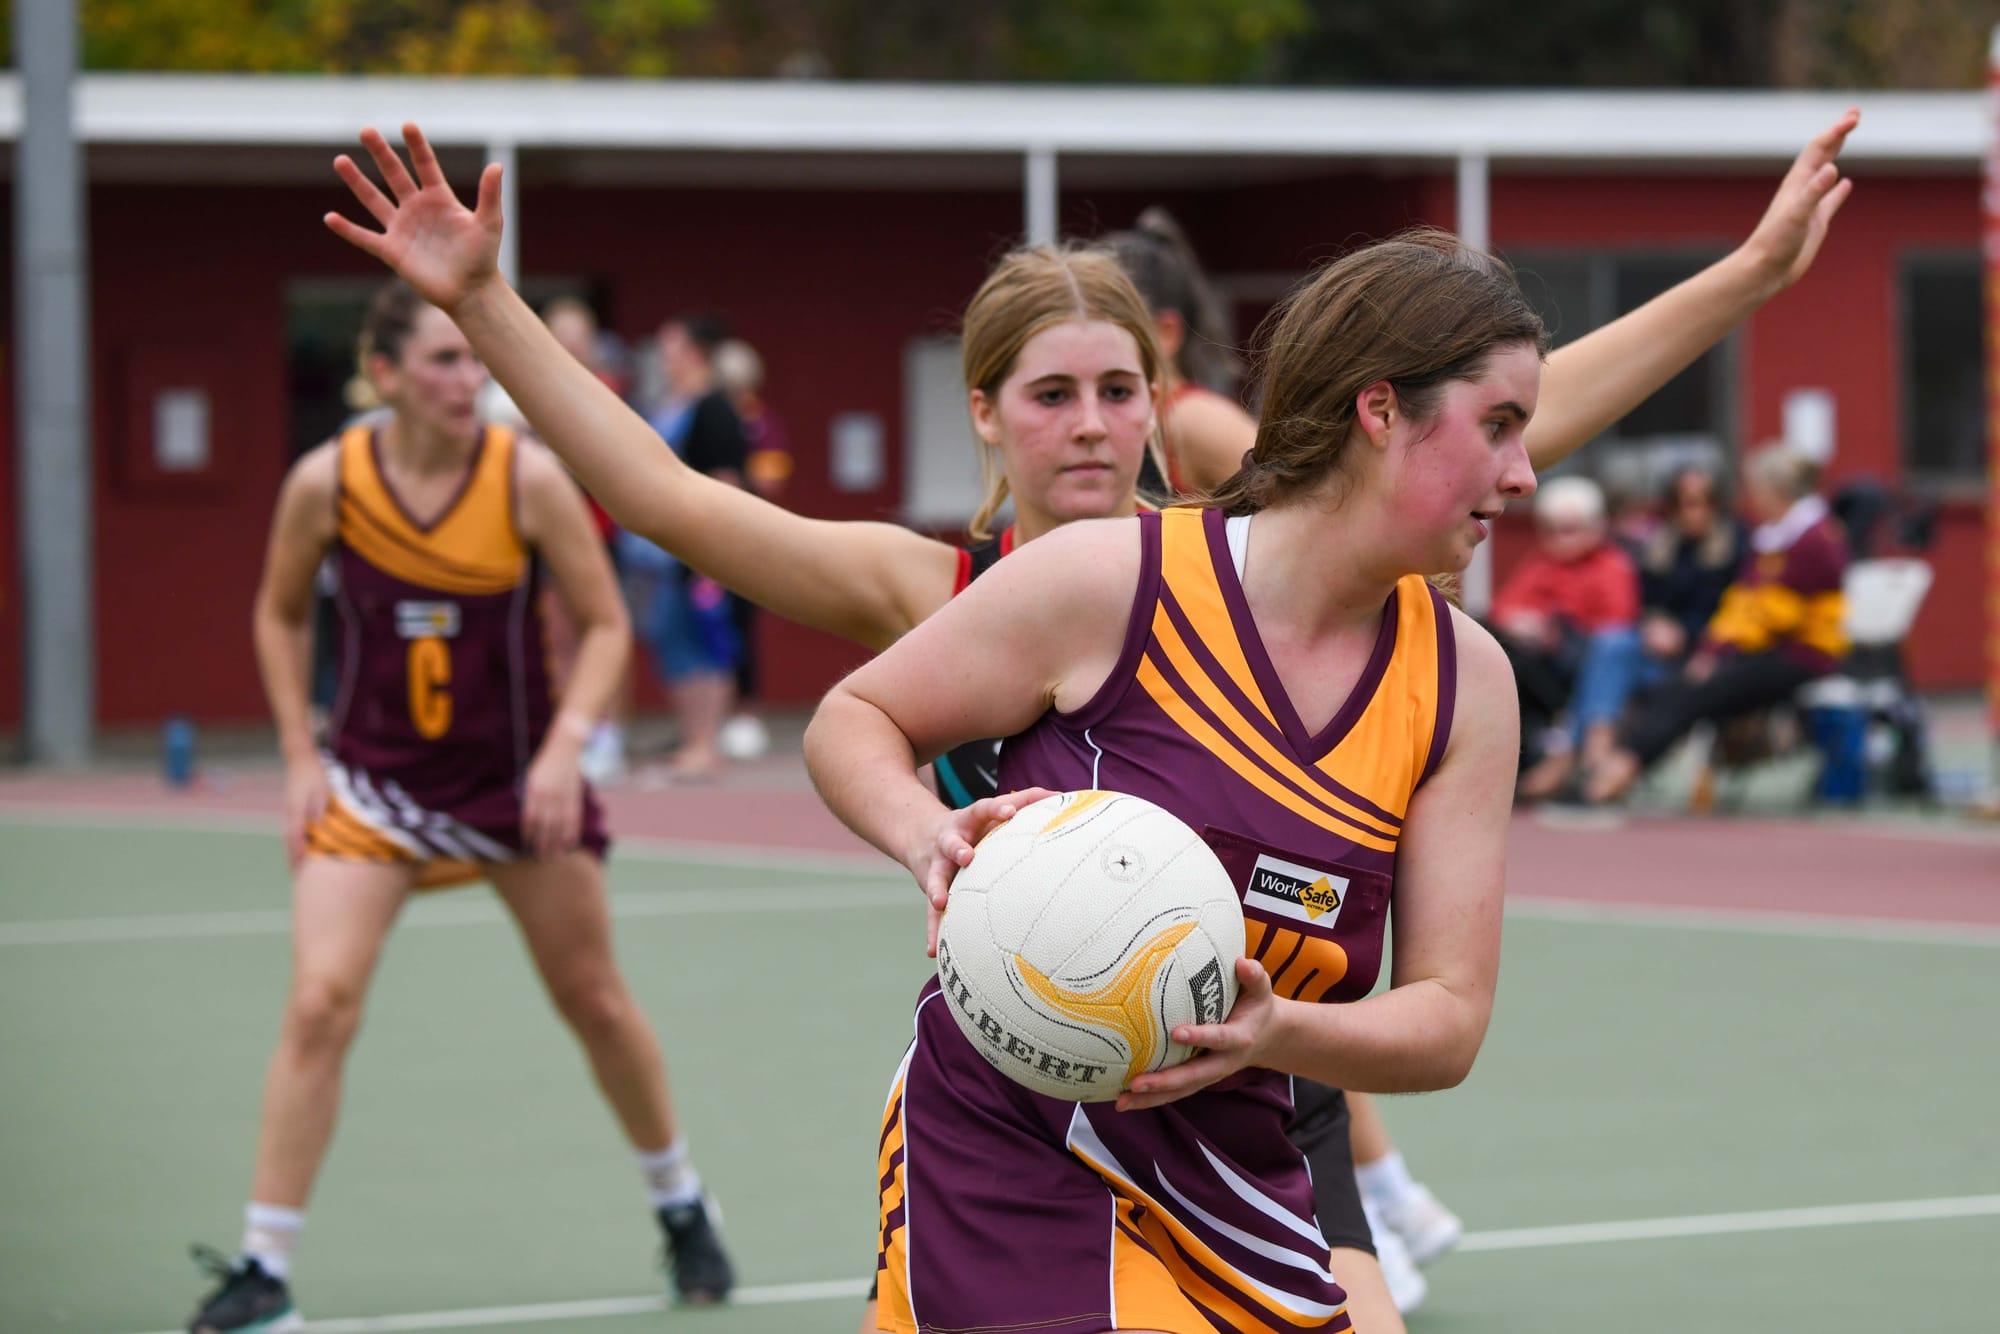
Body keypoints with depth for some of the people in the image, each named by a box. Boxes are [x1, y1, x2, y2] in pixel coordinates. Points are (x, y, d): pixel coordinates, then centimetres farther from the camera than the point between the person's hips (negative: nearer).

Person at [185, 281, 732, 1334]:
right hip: (374, 777, 0)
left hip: (519, 778, 0)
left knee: (594, 1001, 11)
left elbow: (604, 624, -5)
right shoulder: (326, 482, -12)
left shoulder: (530, 478, -14)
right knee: (320, 1003, -15)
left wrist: (566, 745, -18)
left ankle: (682, 1210, 35)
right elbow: (280, 615, 6)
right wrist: (300, 755, 0)